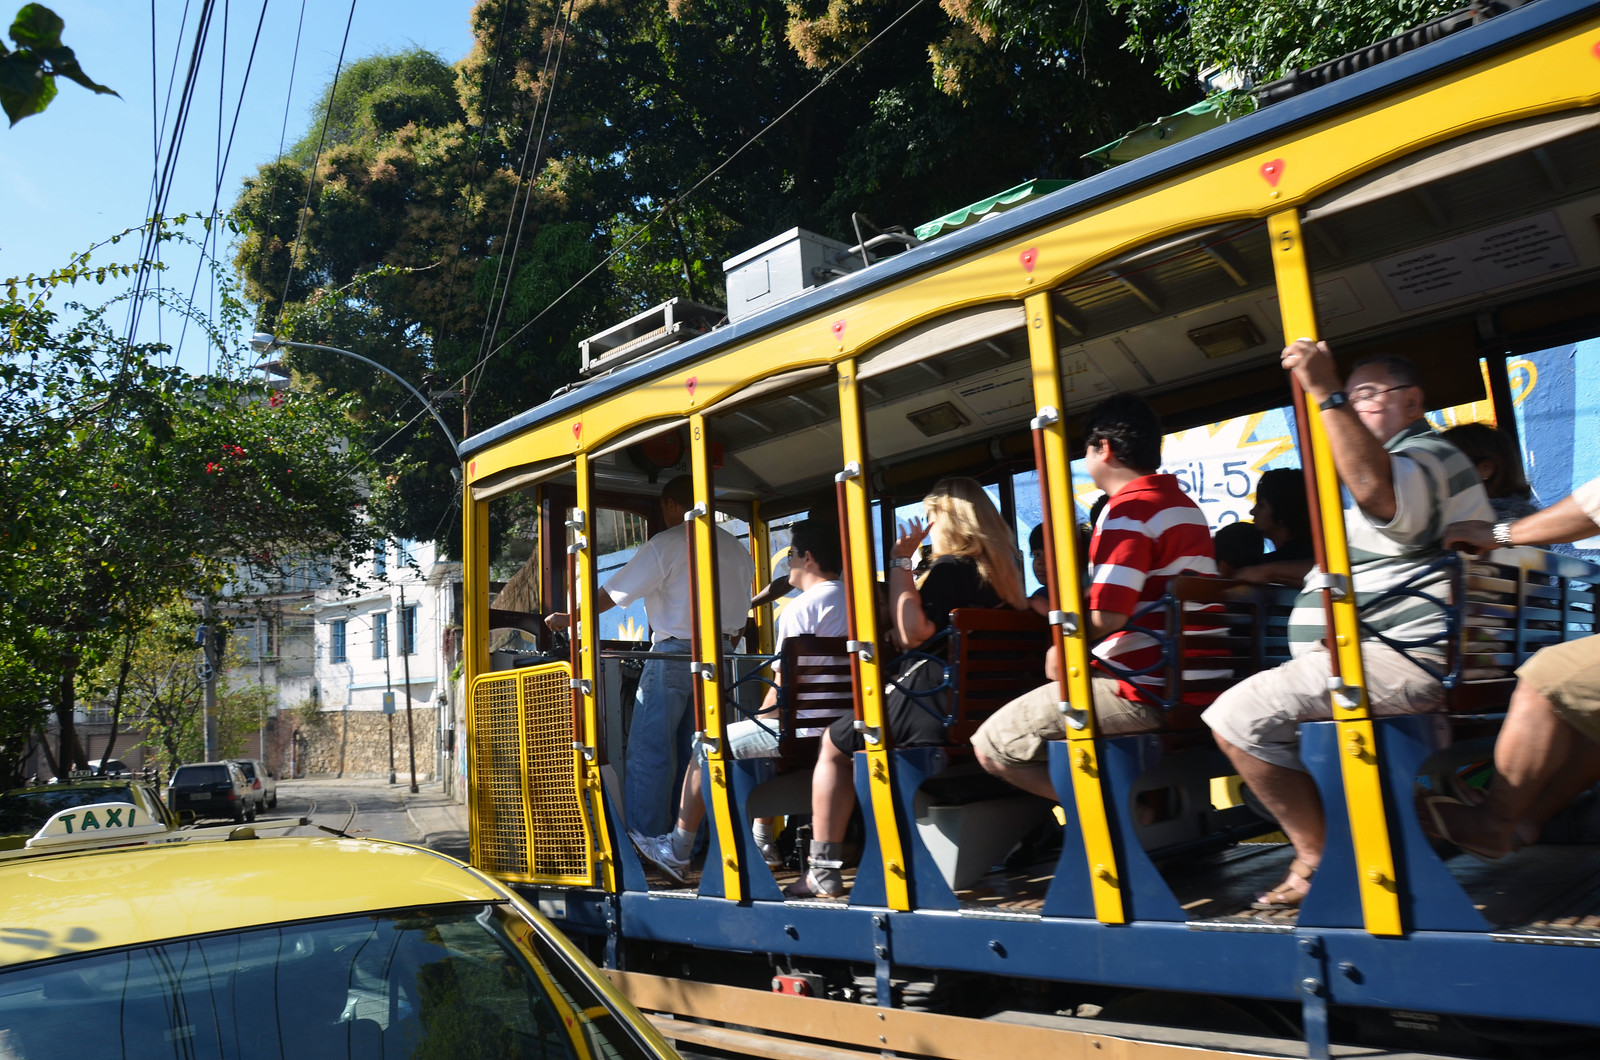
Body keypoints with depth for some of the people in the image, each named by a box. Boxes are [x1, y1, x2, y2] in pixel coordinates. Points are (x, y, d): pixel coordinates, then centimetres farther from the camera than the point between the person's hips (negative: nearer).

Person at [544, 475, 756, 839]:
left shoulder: (666, 545, -7)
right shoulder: (735, 546, 12)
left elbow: (611, 594, -4)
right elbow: (742, 605, 17)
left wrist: (569, 618, 8)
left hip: (674, 653, -6)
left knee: (648, 751, -2)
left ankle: (643, 840, -2)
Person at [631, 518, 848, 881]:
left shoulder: (802, 607, -15)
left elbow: (782, 688, -17)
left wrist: (760, 724, 1)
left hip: (805, 726, -9)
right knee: (762, 741, 33)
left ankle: (677, 851, 17)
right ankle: (761, 842, 36)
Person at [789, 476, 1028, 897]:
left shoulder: (950, 568, -14)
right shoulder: (1003, 569, 11)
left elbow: (911, 633, -24)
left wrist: (900, 562, -16)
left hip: (931, 711, -9)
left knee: (834, 743, 9)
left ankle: (823, 870, 8)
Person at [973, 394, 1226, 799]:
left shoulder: (1129, 509, -13)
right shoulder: (1185, 506, 20)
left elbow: (1106, 615, -23)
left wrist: (1063, 649, -4)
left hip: (1147, 693, -10)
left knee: (991, 746, -6)